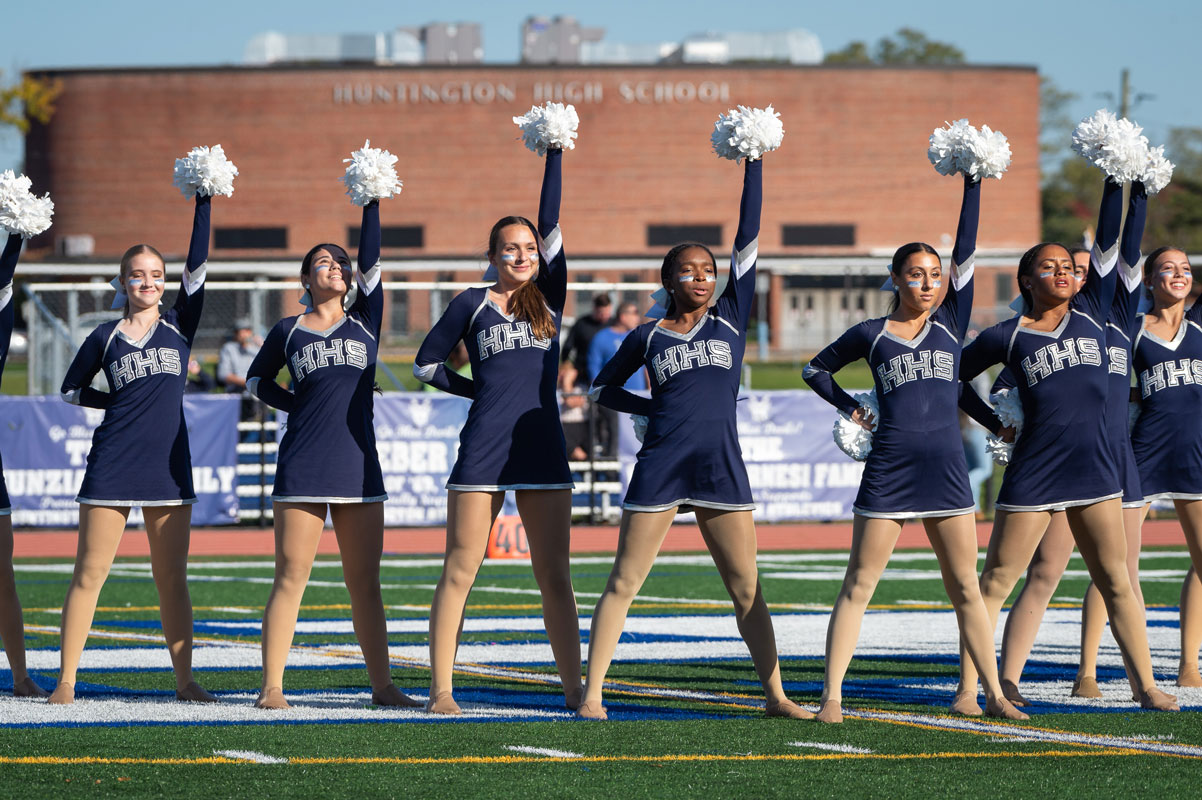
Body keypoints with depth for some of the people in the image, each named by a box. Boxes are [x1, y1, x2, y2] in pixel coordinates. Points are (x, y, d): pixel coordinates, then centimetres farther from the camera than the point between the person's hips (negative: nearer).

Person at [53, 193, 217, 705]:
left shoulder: (179, 326, 8)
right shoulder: (105, 337, 7)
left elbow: (197, 266, -1)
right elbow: (71, 389, 17)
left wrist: (203, 203, -5)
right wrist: (120, 403, 6)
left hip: (168, 467, 1)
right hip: (112, 465, -1)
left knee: (172, 579, 5)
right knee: (89, 574, -2)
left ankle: (185, 680, 9)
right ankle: (66, 680, 0)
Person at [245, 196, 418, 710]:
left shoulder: (364, 322, 11)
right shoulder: (288, 331, 9)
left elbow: (372, 264, 1)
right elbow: (256, 380, 21)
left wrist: (371, 202, -4)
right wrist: (299, 405, 7)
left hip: (358, 467, 2)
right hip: (302, 469, -2)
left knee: (365, 582, 4)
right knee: (291, 577, -4)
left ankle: (382, 686, 7)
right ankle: (272, 687, -3)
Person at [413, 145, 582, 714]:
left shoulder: (549, 299, 11)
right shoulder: (473, 304, 7)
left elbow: (551, 226, 3)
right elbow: (426, 363, 14)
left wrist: (554, 153, 0)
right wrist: (482, 390, 8)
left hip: (543, 449, 2)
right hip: (483, 449, -2)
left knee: (554, 576, 2)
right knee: (460, 571, -1)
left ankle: (574, 689, 4)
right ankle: (441, 690, 1)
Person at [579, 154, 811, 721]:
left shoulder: (730, 317, 9)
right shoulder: (648, 336, 7)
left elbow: (748, 239, 5)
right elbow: (603, 389, 19)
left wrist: (753, 164, 3)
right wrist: (658, 410, 7)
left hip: (721, 469, 1)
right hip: (660, 469, -1)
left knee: (746, 588, 3)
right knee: (623, 583, -1)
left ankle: (776, 695, 9)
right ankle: (591, 694, 1)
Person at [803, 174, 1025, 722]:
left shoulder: (951, 322, 9)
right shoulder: (871, 334, 5)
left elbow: (965, 252, 3)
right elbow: (816, 369, 20)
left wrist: (973, 184, -1)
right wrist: (850, 408, 7)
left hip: (946, 470, 2)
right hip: (888, 471, -2)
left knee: (965, 588, 4)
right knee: (858, 585, -1)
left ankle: (995, 694, 7)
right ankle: (832, 695, -1)